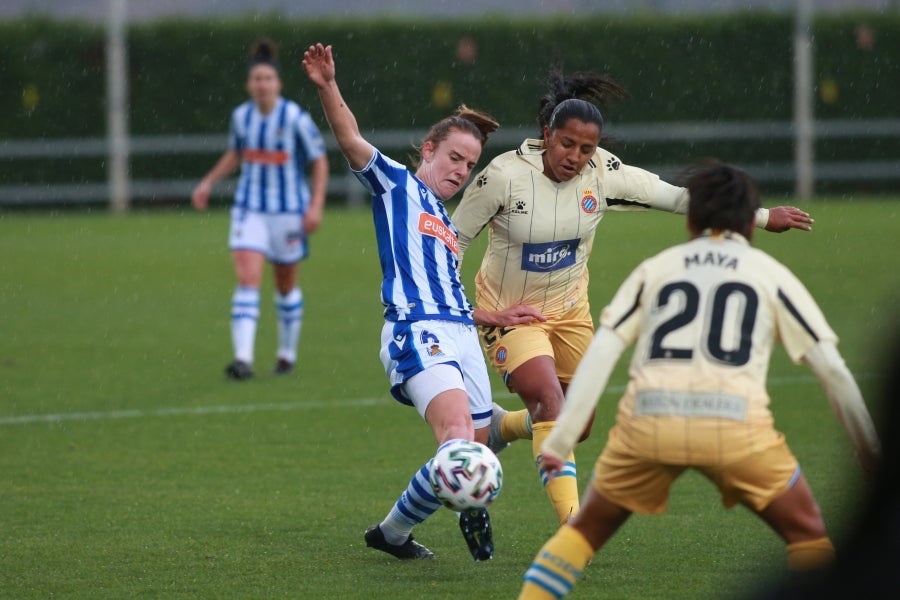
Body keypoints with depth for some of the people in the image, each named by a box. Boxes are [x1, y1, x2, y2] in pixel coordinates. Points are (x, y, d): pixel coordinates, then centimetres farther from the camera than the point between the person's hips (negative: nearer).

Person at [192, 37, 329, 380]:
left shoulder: (296, 118, -13)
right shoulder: (241, 116, 0)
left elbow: (320, 162, -5)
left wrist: (316, 205, -12)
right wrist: (209, 182, 11)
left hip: (289, 210, -2)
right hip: (249, 208, 2)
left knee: (286, 285, 12)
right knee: (247, 279, -14)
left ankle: (288, 354, 31)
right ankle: (243, 359, -22)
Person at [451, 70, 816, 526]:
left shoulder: (604, 175, -14)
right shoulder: (503, 176, -23)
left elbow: (677, 197, -7)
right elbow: (455, 240, -11)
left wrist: (762, 217, -7)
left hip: (569, 312, 5)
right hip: (509, 314, -5)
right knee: (550, 402, -26)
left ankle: (501, 426, 43)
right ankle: (571, 521, -27)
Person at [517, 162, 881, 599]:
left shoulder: (654, 268, 21)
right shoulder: (771, 275, 18)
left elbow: (599, 354, 10)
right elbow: (832, 370, 14)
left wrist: (560, 440, 7)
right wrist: (869, 451, 22)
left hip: (646, 420, 2)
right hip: (736, 423, -2)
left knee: (586, 529, 21)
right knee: (808, 536, 16)